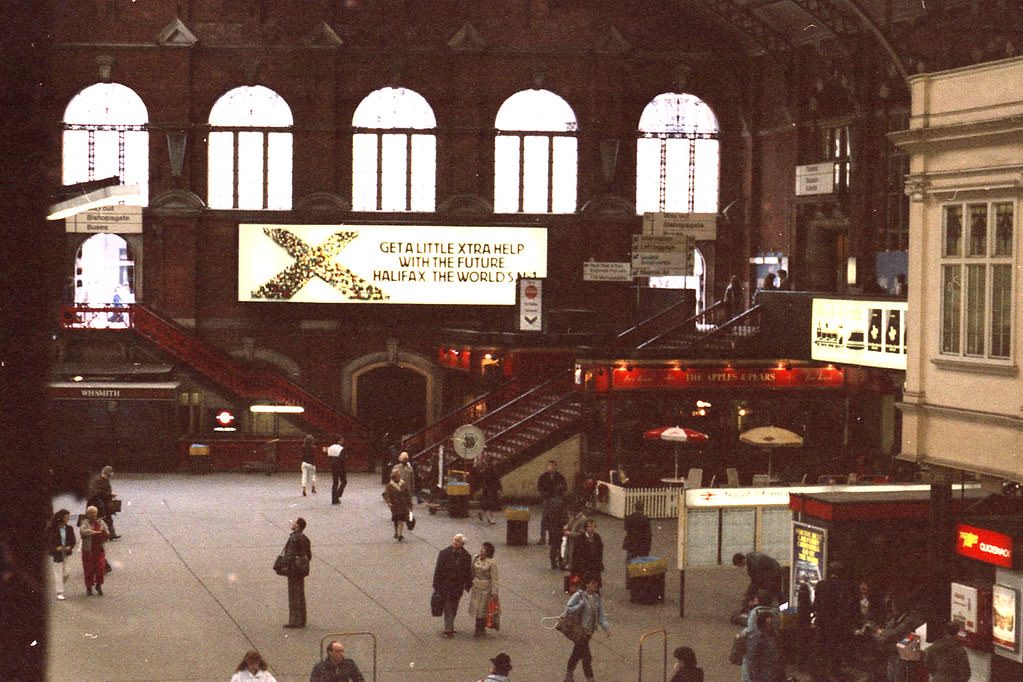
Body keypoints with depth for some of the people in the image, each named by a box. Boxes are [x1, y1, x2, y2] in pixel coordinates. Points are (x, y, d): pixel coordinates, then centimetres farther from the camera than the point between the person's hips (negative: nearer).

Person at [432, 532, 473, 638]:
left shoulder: (466, 556, 1)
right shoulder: (444, 553, -5)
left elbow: (468, 573, 7)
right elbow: (438, 570, -4)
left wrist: (468, 586, 2)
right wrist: (436, 586, -6)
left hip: (458, 587, 3)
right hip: (445, 585, -3)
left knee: (453, 610, 12)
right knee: (448, 608, -5)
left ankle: (449, 628, 25)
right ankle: (448, 629, -4)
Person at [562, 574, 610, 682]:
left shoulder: (597, 598, 4)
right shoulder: (578, 596, -15)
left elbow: (601, 614, 0)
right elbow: (568, 609, -20)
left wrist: (606, 628, -14)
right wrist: (581, 605, -29)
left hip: (589, 631, 7)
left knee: (577, 654, 21)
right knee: (586, 657, -6)